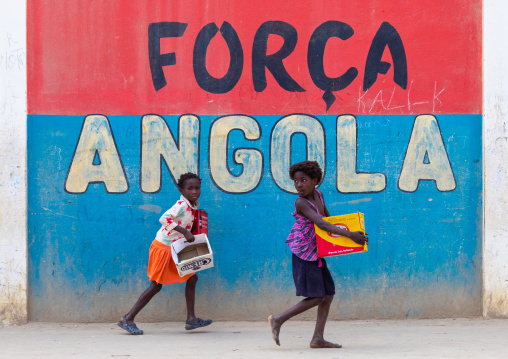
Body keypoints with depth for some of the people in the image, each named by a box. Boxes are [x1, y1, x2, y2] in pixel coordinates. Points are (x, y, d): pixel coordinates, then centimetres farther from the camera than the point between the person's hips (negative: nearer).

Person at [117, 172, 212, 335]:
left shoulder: (193, 206, 7)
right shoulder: (181, 204, -20)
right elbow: (164, 219, -36)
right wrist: (185, 232, -35)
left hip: (174, 250, 9)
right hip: (162, 248, -9)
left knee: (192, 278, 8)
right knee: (156, 285, -4)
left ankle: (191, 319, 12)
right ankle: (128, 319, 3)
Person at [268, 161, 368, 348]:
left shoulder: (318, 195, 6)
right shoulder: (301, 202, -18)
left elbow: (328, 218, 23)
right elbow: (321, 224, -27)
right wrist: (349, 234, -32)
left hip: (316, 253, 8)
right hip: (303, 253, -8)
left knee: (328, 293, 5)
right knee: (316, 297, -10)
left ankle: (318, 338, 6)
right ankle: (278, 320, 0)